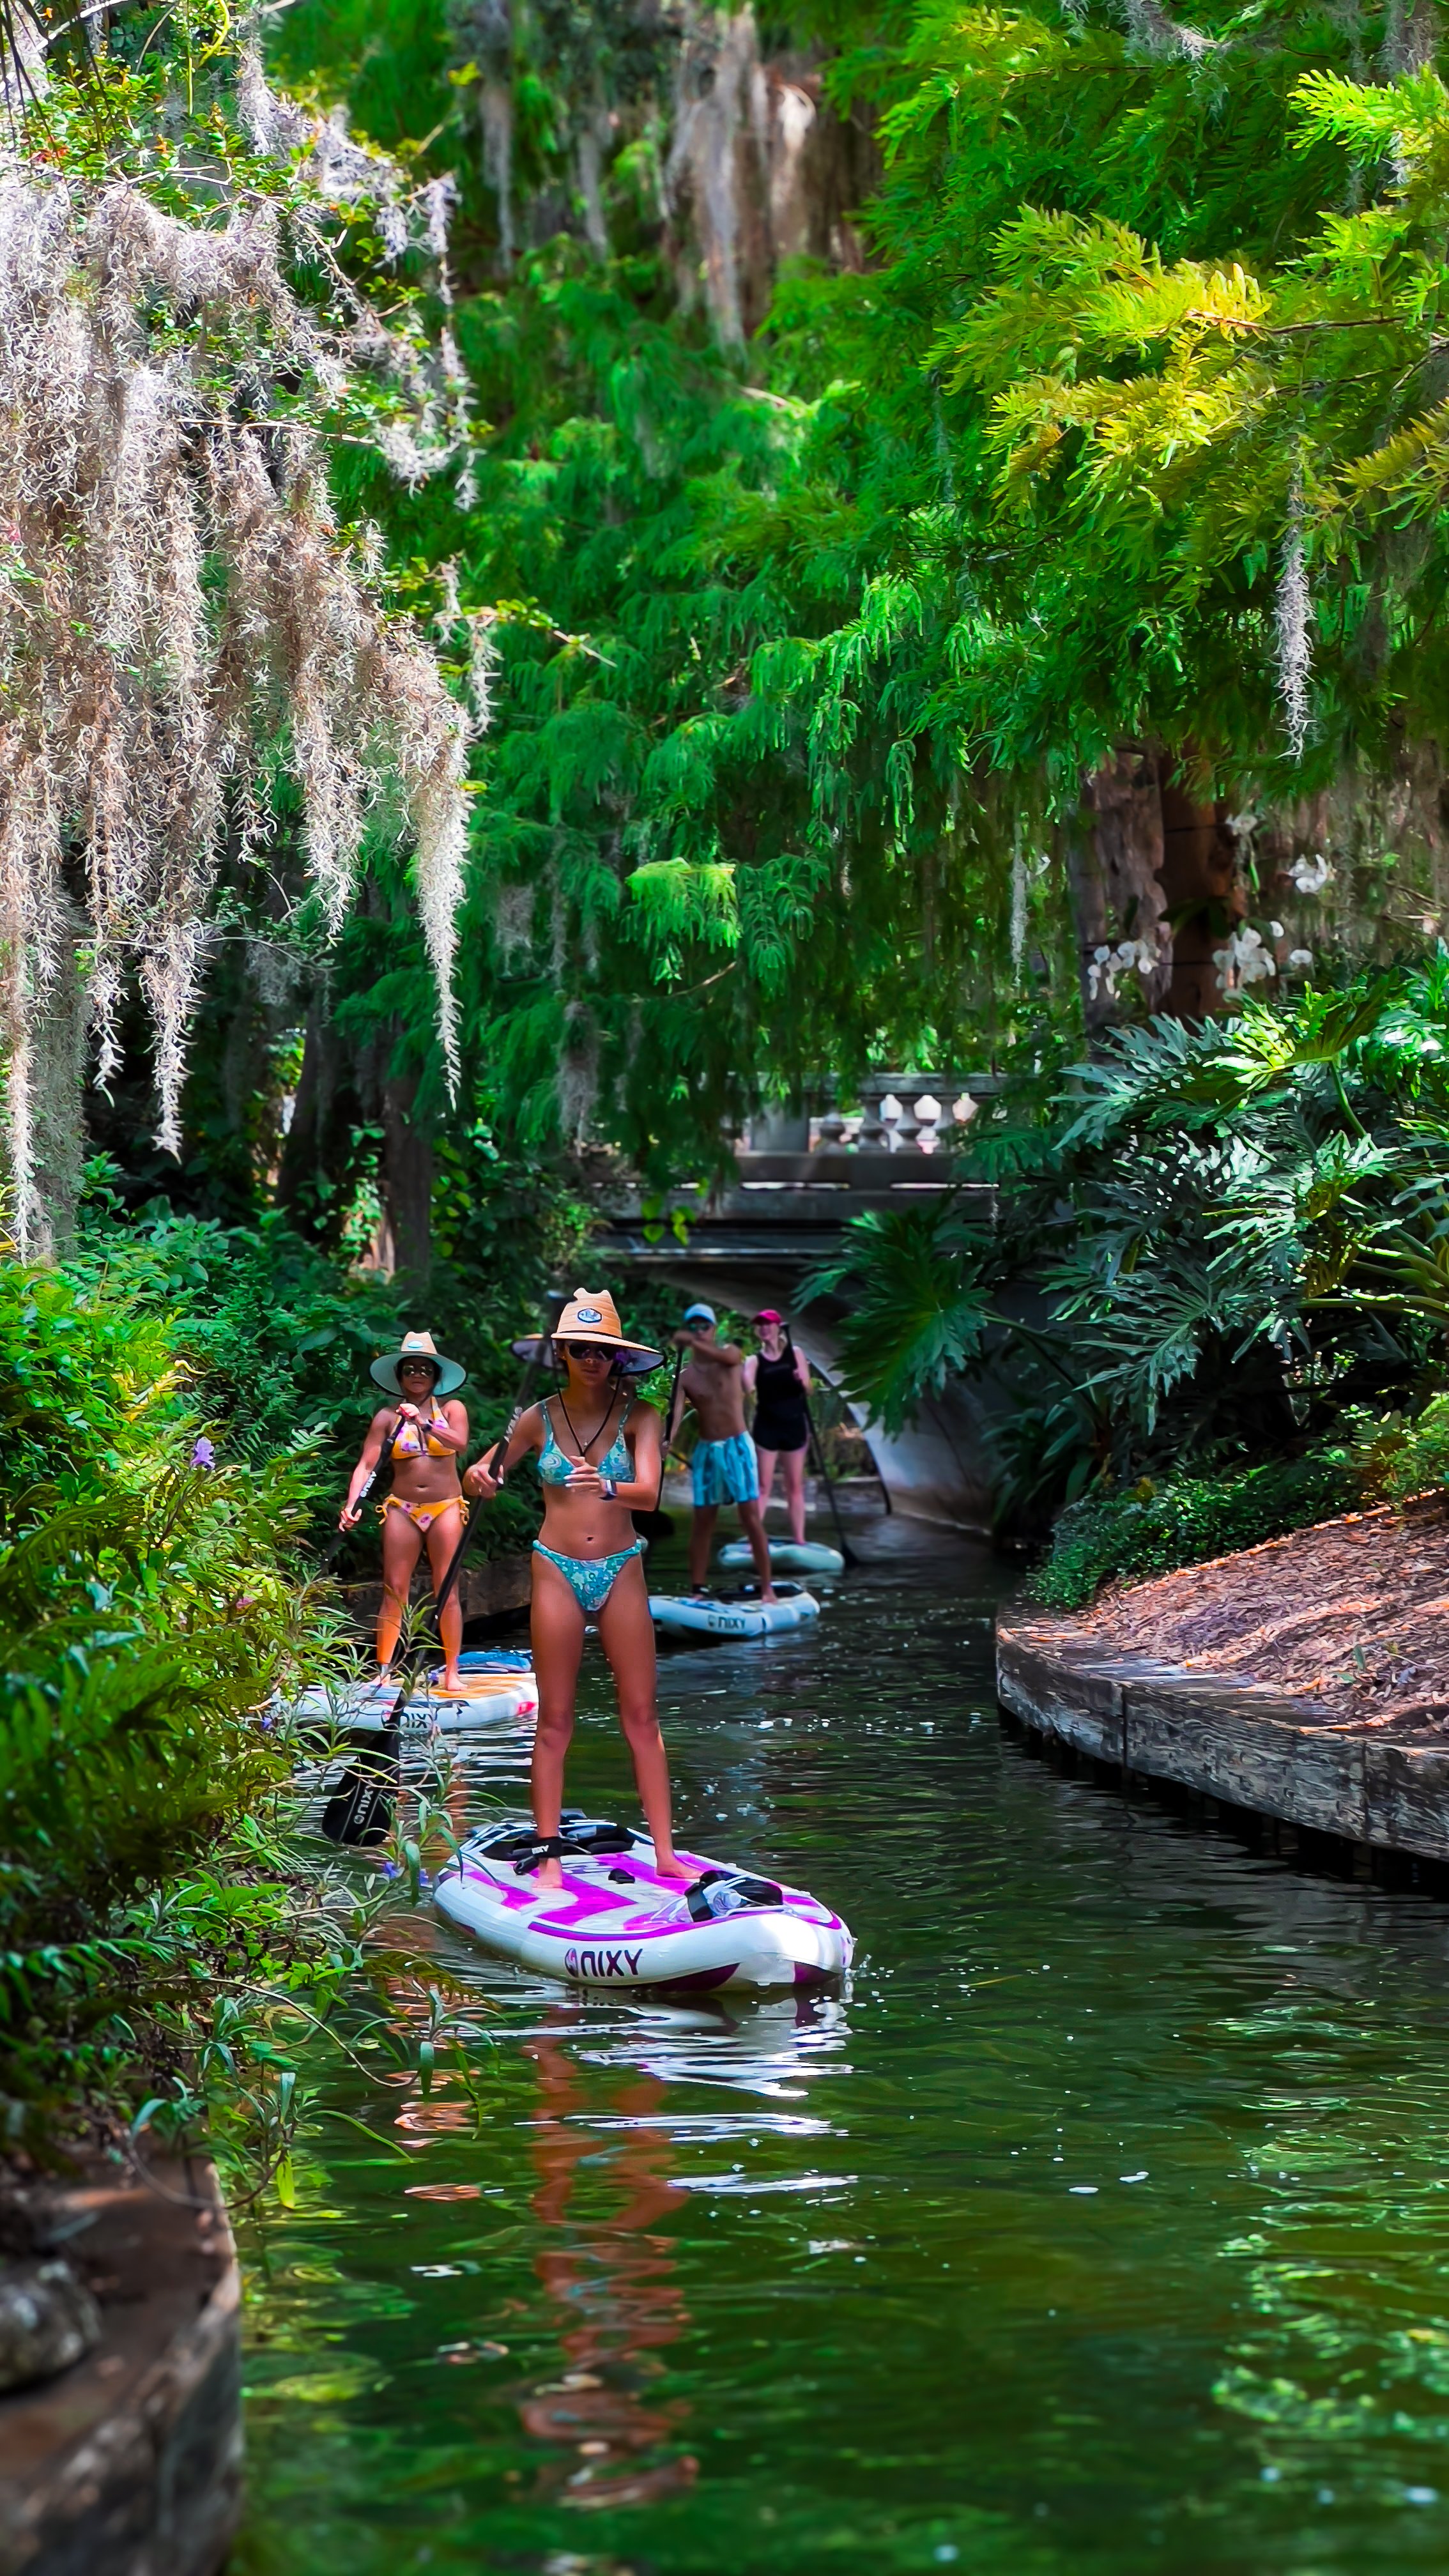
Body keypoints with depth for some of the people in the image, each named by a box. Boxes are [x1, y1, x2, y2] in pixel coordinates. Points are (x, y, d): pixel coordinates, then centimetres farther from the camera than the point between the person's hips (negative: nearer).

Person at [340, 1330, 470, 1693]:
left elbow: (460, 1443, -16)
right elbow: (366, 1464, -4)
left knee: (447, 1590, -2)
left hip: (446, 1508, -1)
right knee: (394, 1591, -3)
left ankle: (452, 1671, 1)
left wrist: (424, 1423, -29)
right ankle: (383, 1672, -2)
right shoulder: (388, 1417, 5)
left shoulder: (451, 1410, 4)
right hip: (402, 1509, 1)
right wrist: (352, 1505, -18)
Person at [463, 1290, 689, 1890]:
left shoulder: (638, 1417, -3)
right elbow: (483, 1477, 7)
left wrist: (608, 1487, -38)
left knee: (641, 1716, 1)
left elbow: (649, 1494, -17)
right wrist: (479, 1478, -18)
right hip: (557, 1571, 0)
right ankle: (550, 1855, 5)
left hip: (621, 1571, 0)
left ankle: (664, 1853, 3)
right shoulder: (539, 1419, 1)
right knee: (555, 1721, 2)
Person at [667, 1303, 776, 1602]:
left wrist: (694, 1343, -42)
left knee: (751, 1517, -6)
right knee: (702, 1522, 5)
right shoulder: (686, 1377, 0)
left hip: (737, 1446, -2)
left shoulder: (731, 1353, -2)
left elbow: (728, 1357, -28)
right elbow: (676, 1415, -14)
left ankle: (767, 1587, -4)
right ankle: (696, 1590, 8)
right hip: (706, 1450, 2)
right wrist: (667, 1441, -35)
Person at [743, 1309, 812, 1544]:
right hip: (766, 1427, -1)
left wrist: (803, 1382, -19)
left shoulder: (795, 1354, 5)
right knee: (763, 1486, -3)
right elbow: (747, 1389, -16)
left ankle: (799, 1541, 9)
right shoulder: (755, 1360, 2)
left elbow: (808, 1391, 3)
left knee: (795, 1486, 6)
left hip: (794, 1425, 1)